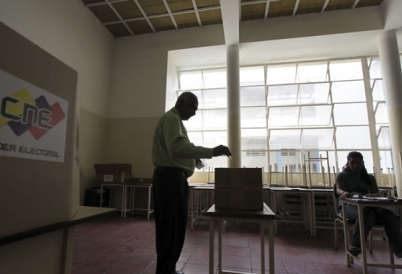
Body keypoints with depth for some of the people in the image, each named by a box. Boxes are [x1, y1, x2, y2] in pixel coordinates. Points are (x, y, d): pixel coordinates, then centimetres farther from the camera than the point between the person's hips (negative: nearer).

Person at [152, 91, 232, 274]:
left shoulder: (174, 120, 22)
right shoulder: (171, 118, -12)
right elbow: (177, 147, -30)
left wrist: (193, 158, 12)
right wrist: (211, 152, -33)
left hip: (173, 178, 11)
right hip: (171, 178, -11)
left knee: (175, 228, 18)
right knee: (170, 229, -2)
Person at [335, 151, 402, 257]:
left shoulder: (369, 177, 22)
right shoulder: (342, 175, 10)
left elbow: (375, 192, 9)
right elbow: (339, 189, -9)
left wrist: (372, 196, -18)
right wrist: (344, 193, -36)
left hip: (367, 205, 4)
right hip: (348, 205, -4)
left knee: (389, 215, -27)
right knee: (366, 214, -37)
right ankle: (356, 246, -36)